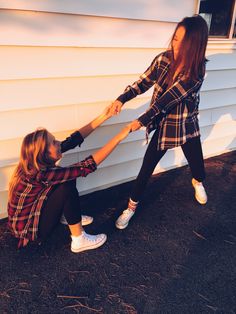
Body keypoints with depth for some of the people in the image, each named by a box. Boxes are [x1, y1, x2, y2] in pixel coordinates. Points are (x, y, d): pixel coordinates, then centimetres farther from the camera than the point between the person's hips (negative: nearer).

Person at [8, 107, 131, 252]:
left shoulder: (39, 163, -12)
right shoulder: (40, 174, -35)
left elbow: (73, 140, -10)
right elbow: (86, 166, -36)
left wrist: (103, 117, -10)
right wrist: (119, 136, -34)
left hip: (35, 211, 8)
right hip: (29, 229, -8)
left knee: (69, 179, 1)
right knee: (67, 188, -25)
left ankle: (71, 217, 17)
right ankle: (79, 240, -12)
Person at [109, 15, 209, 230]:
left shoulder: (198, 71, -20)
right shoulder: (164, 58, -11)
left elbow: (167, 99, -25)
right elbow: (143, 83, -3)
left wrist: (142, 121, -26)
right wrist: (122, 99, -19)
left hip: (187, 127, -1)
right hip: (163, 126, 1)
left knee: (197, 164, 16)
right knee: (146, 169, 1)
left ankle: (197, 183, 56)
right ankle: (132, 207, 20)